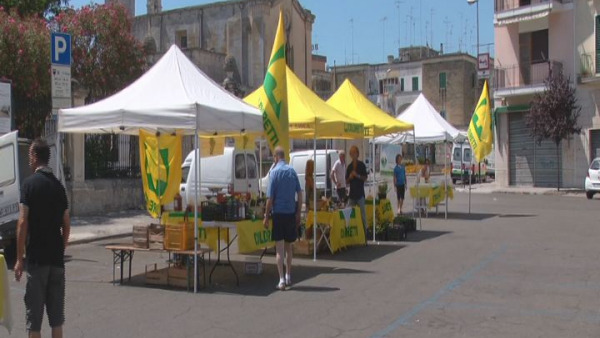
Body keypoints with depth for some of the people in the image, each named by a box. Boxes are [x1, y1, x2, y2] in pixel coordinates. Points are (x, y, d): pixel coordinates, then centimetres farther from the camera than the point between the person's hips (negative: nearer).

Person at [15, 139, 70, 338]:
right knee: (56, 313, 11)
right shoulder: (58, 185, 9)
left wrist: (19, 258, -7)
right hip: (57, 258, 5)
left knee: (34, 311, 1)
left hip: (36, 258, -5)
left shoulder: (30, 183, -7)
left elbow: (23, 223, -11)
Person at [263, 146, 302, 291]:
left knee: (279, 248, -2)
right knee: (288, 247, 17)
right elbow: (300, 194, 5)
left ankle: (282, 280, -7)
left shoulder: (275, 172, -8)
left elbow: (270, 198, -9)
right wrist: (298, 213, 13)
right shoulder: (292, 171, 4)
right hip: (291, 213, 4)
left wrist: (266, 217, -3)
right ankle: (288, 276, 25)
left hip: (278, 213, -4)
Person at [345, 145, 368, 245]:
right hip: (351, 194, 4)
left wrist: (357, 175, -16)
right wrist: (350, 177, -5)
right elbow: (347, 181, 15)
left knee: (363, 215, -5)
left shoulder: (361, 165, 1)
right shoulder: (349, 166, 14)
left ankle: (365, 237, -2)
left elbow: (365, 177, -3)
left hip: (360, 193, -4)